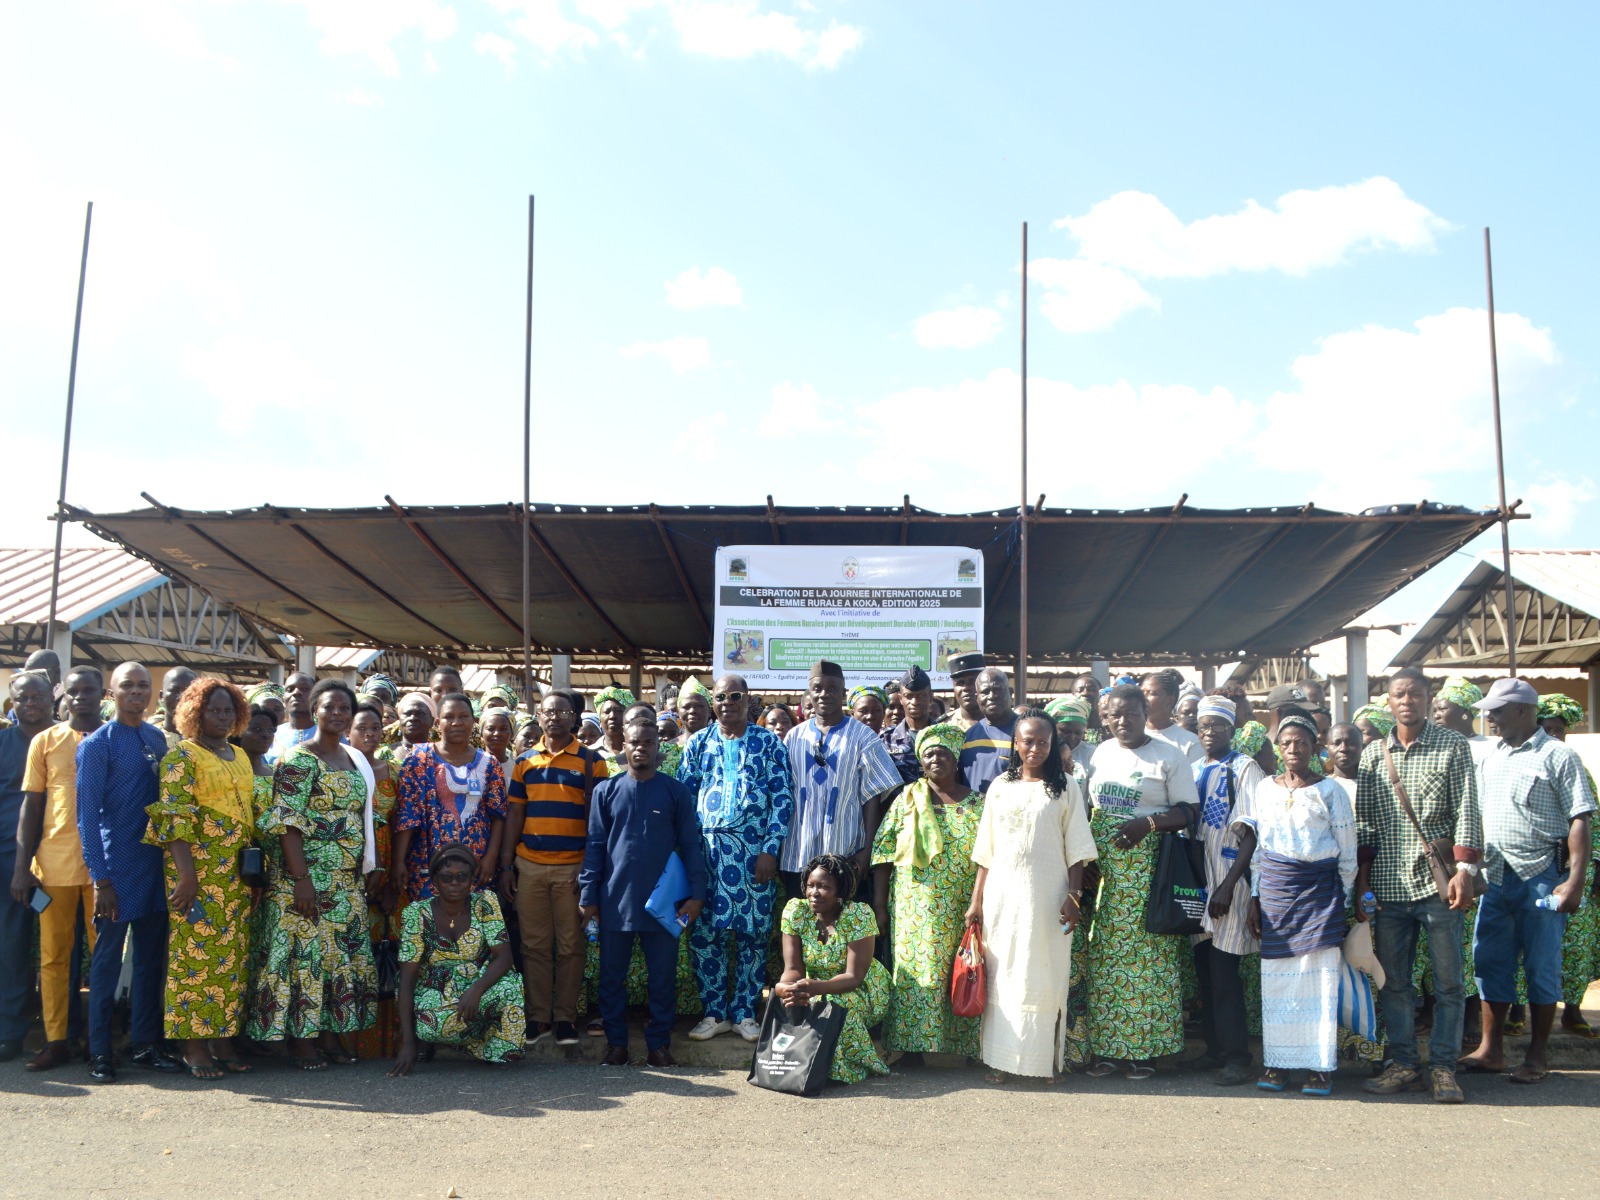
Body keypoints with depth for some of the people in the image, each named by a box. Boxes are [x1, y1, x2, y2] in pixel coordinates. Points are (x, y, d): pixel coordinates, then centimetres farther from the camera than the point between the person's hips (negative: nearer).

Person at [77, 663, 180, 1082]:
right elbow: (88, 814, -9)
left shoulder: (158, 739, 10)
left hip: (155, 864, 5)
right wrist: (101, 879, -14)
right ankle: (99, 1052, 11)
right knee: (107, 958, 1)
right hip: (118, 868, -5)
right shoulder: (97, 744, -6)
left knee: (152, 957, 10)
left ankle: (147, 1044, 20)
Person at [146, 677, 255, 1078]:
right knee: (196, 951, -3)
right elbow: (173, 816, -12)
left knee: (232, 954, 7)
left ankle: (223, 1038, 14)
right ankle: (194, 1045, 4)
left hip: (237, 871, 6)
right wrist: (186, 873, -19)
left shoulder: (240, 756, 16)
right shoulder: (183, 754, -4)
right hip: (198, 868, -6)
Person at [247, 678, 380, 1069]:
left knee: (344, 953, 9)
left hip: (349, 878, 7)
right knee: (305, 949, -4)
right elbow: (286, 822, -15)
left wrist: (371, 868, 11)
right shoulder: (298, 759, -9)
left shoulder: (356, 759, 13)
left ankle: (330, 1033, 17)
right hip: (307, 875, -7)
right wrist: (301, 879, -20)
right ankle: (301, 1039, 6)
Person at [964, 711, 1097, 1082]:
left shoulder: (1065, 787, 3)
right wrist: (976, 900, 8)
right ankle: (1000, 1058, 12)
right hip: (1002, 895, 2)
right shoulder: (1000, 787, 9)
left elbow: (1076, 850, 1)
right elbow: (986, 851, 10)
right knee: (1001, 975, 4)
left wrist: (1074, 896, -8)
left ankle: (1044, 1059, 12)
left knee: (1045, 977, 1)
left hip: (1047, 897, -2)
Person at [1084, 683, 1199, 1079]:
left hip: (1148, 869, -4)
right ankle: (1108, 1046, 12)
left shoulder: (1168, 756, 0)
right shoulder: (1100, 754, 13)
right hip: (1103, 868, 4)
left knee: (1148, 953, -3)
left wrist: (1148, 823, -18)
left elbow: (1188, 810, -3)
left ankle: (1143, 1048, 7)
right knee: (1105, 953, 4)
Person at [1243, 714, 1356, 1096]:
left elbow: (1347, 851, 4)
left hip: (1320, 889, -2)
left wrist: (1343, 898, 1)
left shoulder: (1330, 791, 1)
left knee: (1319, 975, -3)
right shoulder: (1263, 789, 9)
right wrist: (1255, 897, 9)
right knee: (1277, 977, 3)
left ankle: (1321, 1066, 4)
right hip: (1275, 889, 3)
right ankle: (1277, 1061, 10)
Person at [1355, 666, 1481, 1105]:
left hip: (1436, 880, -3)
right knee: (1392, 980, 6)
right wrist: (1362, 882, 6)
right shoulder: (1372, 753, 10)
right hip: (1388, 884, 3)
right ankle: (1403, 1064, 16)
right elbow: (1363, 822, 11)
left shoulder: (1453, 746, 3)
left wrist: (1464, 869, -12)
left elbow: (1467, 811, -2)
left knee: (1448, 981, 1)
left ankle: (1442, 1067, 11)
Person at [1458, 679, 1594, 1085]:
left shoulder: (1557, 756, -7)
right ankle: (1490, 1050, 20)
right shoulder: (1492, 758, 13)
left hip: (1542, 876, -6)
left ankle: (1537, 1055, 15)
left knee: (1541, 966, 3)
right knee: (1490, 961, 9)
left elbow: (1581, 820, -11)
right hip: (1497, 877, 7)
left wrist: (1575, 881, -18)